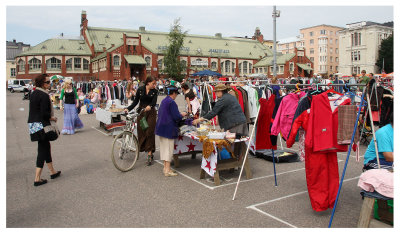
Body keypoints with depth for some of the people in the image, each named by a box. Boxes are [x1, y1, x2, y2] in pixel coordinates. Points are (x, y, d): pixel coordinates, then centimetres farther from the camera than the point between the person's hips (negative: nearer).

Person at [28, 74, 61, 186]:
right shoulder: (44, 95, -17)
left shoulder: (34, 93, 12)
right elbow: (44, 113, -22)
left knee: (46, 147, 18)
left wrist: (50, 117, 12)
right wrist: (53, 118, -4)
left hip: (33, 123, 10)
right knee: (42, 150, -2)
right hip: (40, 125, -10)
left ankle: (52, 172, 29)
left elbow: (34, 110, 16)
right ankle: (37, 179, 1)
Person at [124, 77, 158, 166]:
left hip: (151, 112, -2)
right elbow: (135, 101, 4)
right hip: (141, 112, 2)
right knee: (141, 131, 2)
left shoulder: (154, 91, 0)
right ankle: (141, 148, 17)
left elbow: (154, 102, -14)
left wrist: (150, 106, -36)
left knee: (149, 132, -7)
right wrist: (128, 108, -10)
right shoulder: (140, 89, 2)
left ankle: (150, 153, -5)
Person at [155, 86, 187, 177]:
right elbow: (176, 117, -20)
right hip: (168, 128, -9)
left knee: (163, 147, 14)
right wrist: (182, 115, 1)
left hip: (161, 127, 9)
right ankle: (167, 170, 2)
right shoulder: (172, 102, -17)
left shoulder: (163, 101, 11)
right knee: (168, 148, -3)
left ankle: (165, 167, 23)